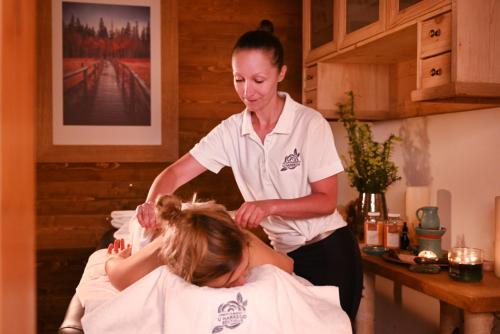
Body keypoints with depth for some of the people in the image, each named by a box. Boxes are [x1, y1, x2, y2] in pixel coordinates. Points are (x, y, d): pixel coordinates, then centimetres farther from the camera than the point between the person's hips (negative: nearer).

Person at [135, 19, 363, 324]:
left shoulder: (310, 123, -16)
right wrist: (152, 204, -29)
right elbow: (175, 174, -8)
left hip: (330, 253, -3)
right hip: (285, 256, 3)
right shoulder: (231, 131, -5)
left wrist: (270, 206, -30)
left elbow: (326, 201, -14)